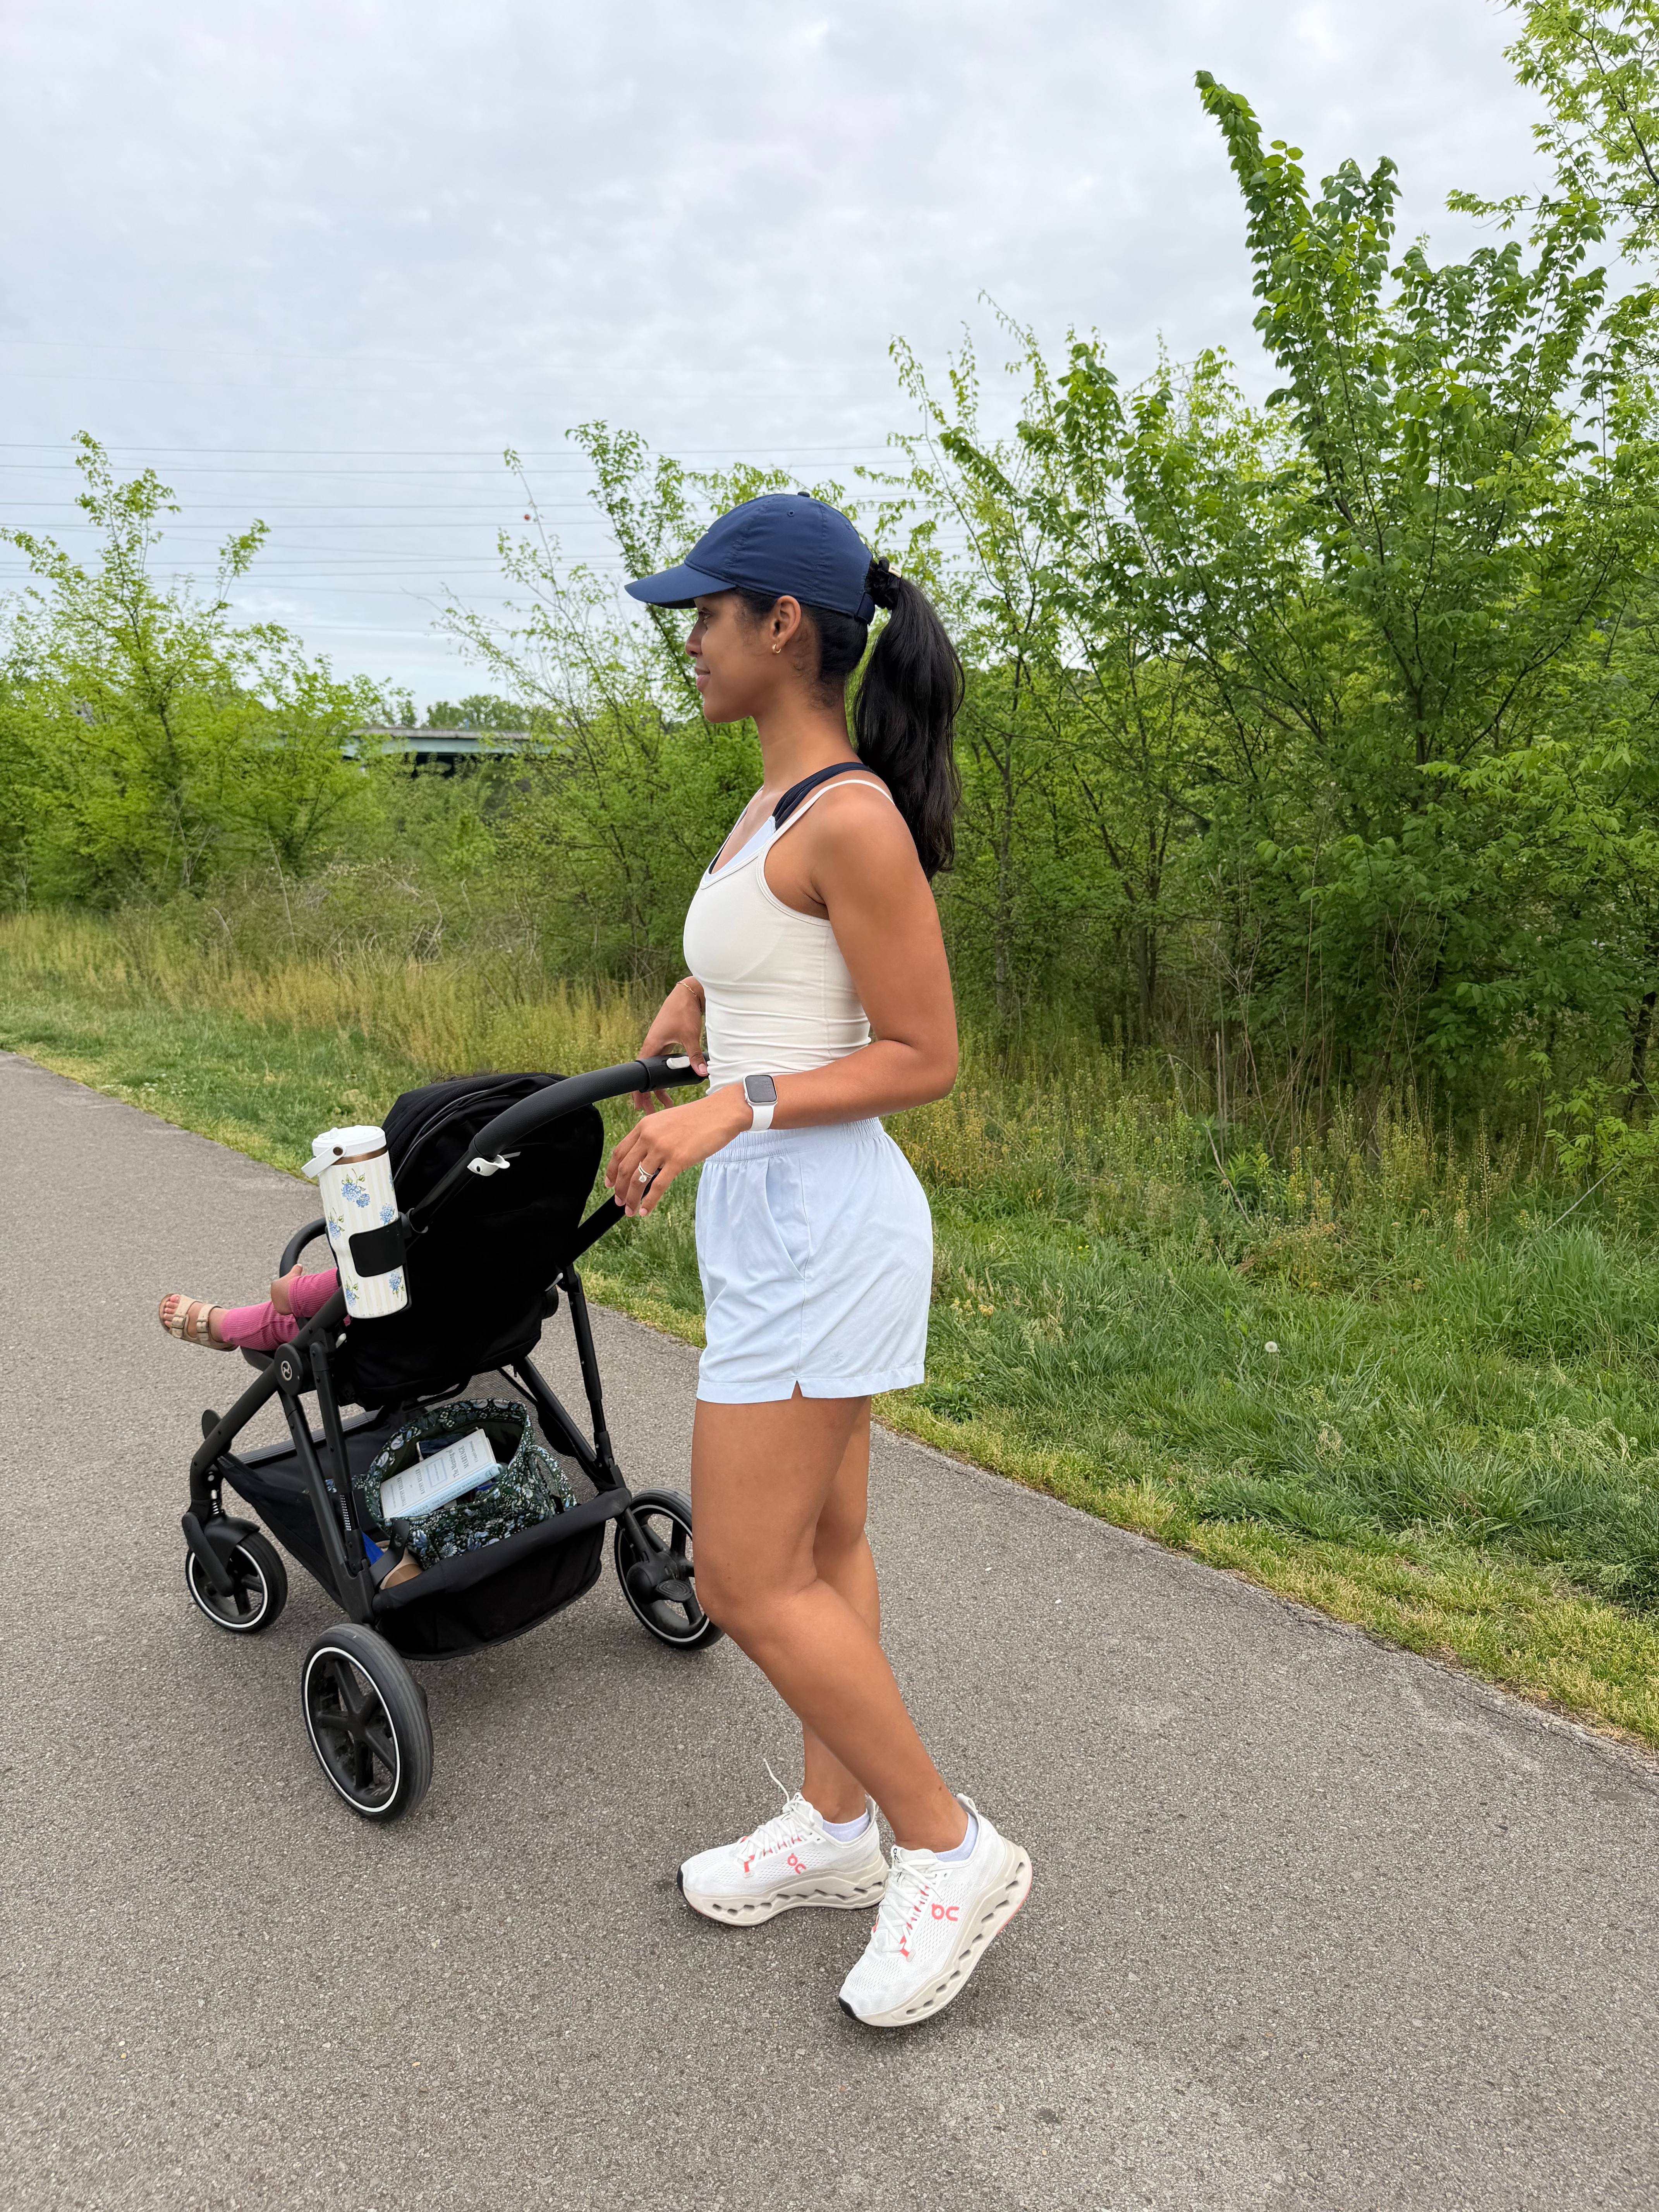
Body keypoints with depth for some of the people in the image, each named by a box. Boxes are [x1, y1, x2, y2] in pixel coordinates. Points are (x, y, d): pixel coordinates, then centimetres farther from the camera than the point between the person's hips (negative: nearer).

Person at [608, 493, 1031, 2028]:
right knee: (819, 1544, 17)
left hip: (817, 1221, -10)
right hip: (783, 1218, 10)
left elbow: (927, 1057, -16)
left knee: (746, 1582, -2)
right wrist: (693, 997, 18)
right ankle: (835, 1828, 33)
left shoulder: (852, 817, -17)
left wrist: (734, 1108, -24)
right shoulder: (779, 805, 11)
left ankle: (951, 1849, 15)